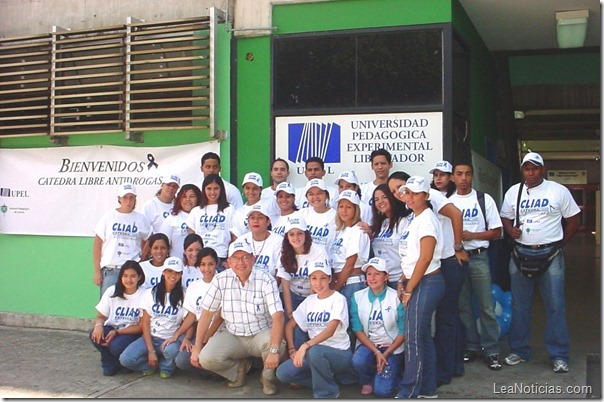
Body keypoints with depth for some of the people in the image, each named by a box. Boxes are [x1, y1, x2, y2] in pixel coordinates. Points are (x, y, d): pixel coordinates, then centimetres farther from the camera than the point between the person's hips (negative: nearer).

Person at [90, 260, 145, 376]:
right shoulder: (112, 291, -1)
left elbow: (141, 327, -10)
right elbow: (100, 316, 3)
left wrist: (117, 332, -21)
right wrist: (98, 325, -23)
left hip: (131, 333, -3)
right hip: (112, 328, 3)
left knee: (116, 345, -34)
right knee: (95, 335, -28)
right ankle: (110, 363, -1)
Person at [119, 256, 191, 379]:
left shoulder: (183, 296, -2)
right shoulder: (151, 293, 2)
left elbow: (188, 322, -5)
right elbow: (145, 323, -1)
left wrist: (175, 337, -24)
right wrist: (151, 350, -10)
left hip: (170, 340, -2)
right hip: (150, 337, 2)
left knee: (171, 350, -37)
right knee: (125, 359, -23)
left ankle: (166, 367, -1)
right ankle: (152, 364, 8)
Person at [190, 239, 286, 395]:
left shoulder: (266, 280, -14)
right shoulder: (221, 280, -5)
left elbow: (277, 316, -23)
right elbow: (207, 313, 0)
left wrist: (274, 351, -35)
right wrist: (197, 348, -3)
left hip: (261, 334, -2)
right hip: (232, 336, 2)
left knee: (277, 344, -35)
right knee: (206, 358, -23)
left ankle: (268, 375, 0)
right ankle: (240, 367, 9)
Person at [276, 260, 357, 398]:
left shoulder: (338, 299, -10)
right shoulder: (309, 300, 8)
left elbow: (331, 330, -24)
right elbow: (290, 325, 11)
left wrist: (306, 345, -35)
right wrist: (292, 349, -4)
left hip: (339, 353, -6)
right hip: (315, 351, 6)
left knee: (315, 351, -38)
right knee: (283, 373, -14)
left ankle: (327, 392, -11)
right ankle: (327, 378, 4)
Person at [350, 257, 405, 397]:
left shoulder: (396, 298, -9)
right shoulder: (357, 297, -3)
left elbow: (403, 332, -7)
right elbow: (358, 330, -5)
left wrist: (386, 354, -15)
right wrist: (376, 352, -17)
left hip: (392, 347, -2)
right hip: (368, 344, 2)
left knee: (382, 391, -18)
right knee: (358, 360, -34)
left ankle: (392, 373, 18)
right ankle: (367, 380, 3)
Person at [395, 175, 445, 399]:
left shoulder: (427, 219, -14)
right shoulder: (415, 219, 15)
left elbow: (425, 258, -18)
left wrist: (409, 290, -15)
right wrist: (402, 283, 9)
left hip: (427, 283, -9)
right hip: (416, 283, 9)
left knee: (413, 339, -6)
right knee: (423, 337, 13)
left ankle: (408, 392, 1)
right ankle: (427, 388, 21)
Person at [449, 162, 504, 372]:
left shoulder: (484, 199, 2)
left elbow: (496, 231, 1)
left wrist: (471, 235, -11)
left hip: (478, 257, -2)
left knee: (486, 306, -1)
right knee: (462, 306, 8)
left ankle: (491, 350, 6)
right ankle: (471, 346, 19)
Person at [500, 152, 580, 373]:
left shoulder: (559, 191, -1)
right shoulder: (513, 192, 7)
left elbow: (573, 220, 4)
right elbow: (505, 218, 14)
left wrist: (560, 243, -1)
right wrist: (511, 230, -6)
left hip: (550, 254, -3)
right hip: (521, 253, 3)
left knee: (555, 306, -2)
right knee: (519, 305, 8)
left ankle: (558, 355, 6)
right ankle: (519, 350, 20)